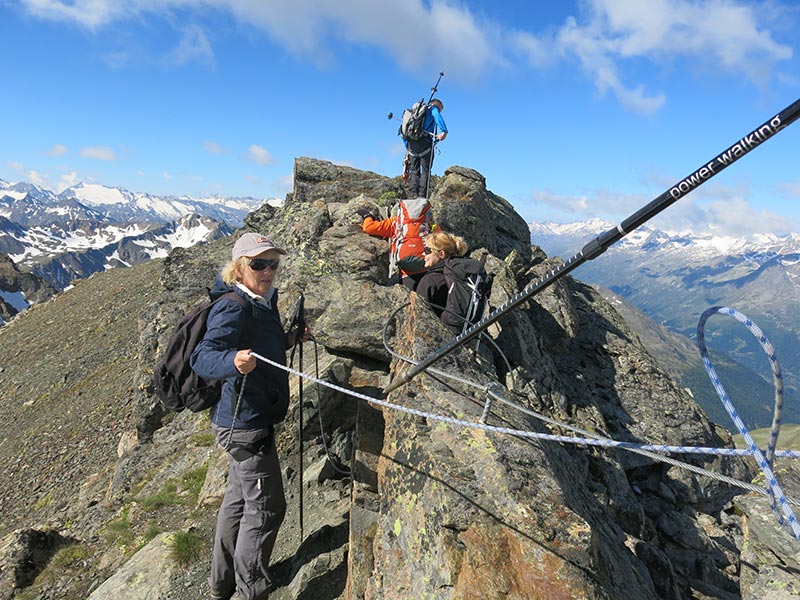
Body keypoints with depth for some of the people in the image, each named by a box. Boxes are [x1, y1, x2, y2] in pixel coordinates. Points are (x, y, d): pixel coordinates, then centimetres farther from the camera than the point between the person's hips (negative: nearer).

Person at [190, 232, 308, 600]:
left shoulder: (262, 302, 9)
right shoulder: (233, 307, -20)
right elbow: (202, 358, -32)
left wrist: (288, 340, 8)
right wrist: (233, 360, -50)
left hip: (248, 421, 10)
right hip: (245, 422, -10)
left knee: (240, 497, 22)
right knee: (266, 507, -1)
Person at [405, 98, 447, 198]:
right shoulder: (433, 109, 14)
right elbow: (438, 117, -11)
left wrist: (407, 149, 27)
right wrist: (443, 131, -25)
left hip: (411, 142, 5)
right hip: (424, 142, -5)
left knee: (413, 171, 6)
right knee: (425, 171, -4)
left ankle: (413, 195, -7)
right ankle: (422, 196, -14)